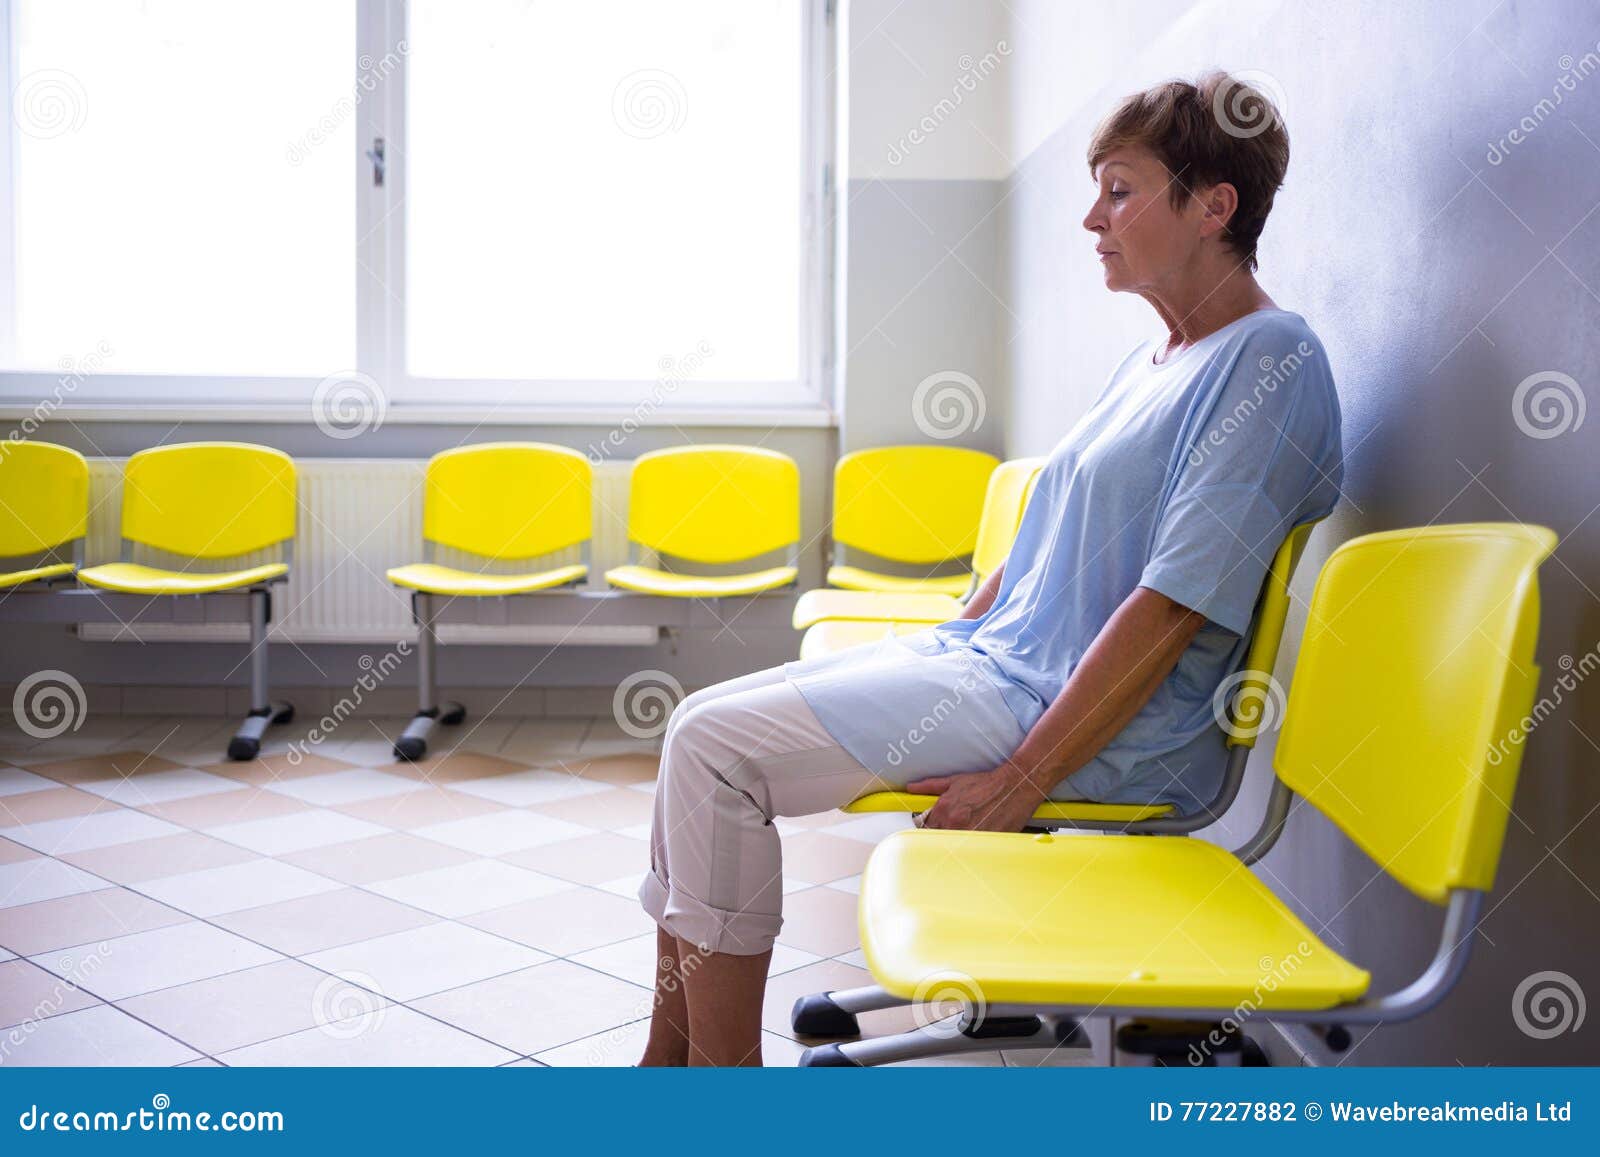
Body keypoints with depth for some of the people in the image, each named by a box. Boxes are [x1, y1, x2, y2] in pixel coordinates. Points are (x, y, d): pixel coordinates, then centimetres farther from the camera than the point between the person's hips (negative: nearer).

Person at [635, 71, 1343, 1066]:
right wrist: (941, 647, 14)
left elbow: (1173, 610, -20)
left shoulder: (1272, 360, -13)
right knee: (705, 722, 3)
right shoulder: (1154, 363, 16)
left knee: (716, 749, -17)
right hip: (990, 653, 10)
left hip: (1100, 727, -10)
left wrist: (1024, 780, -21)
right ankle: (670, 1055, 9)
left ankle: (723, 1065, -3)